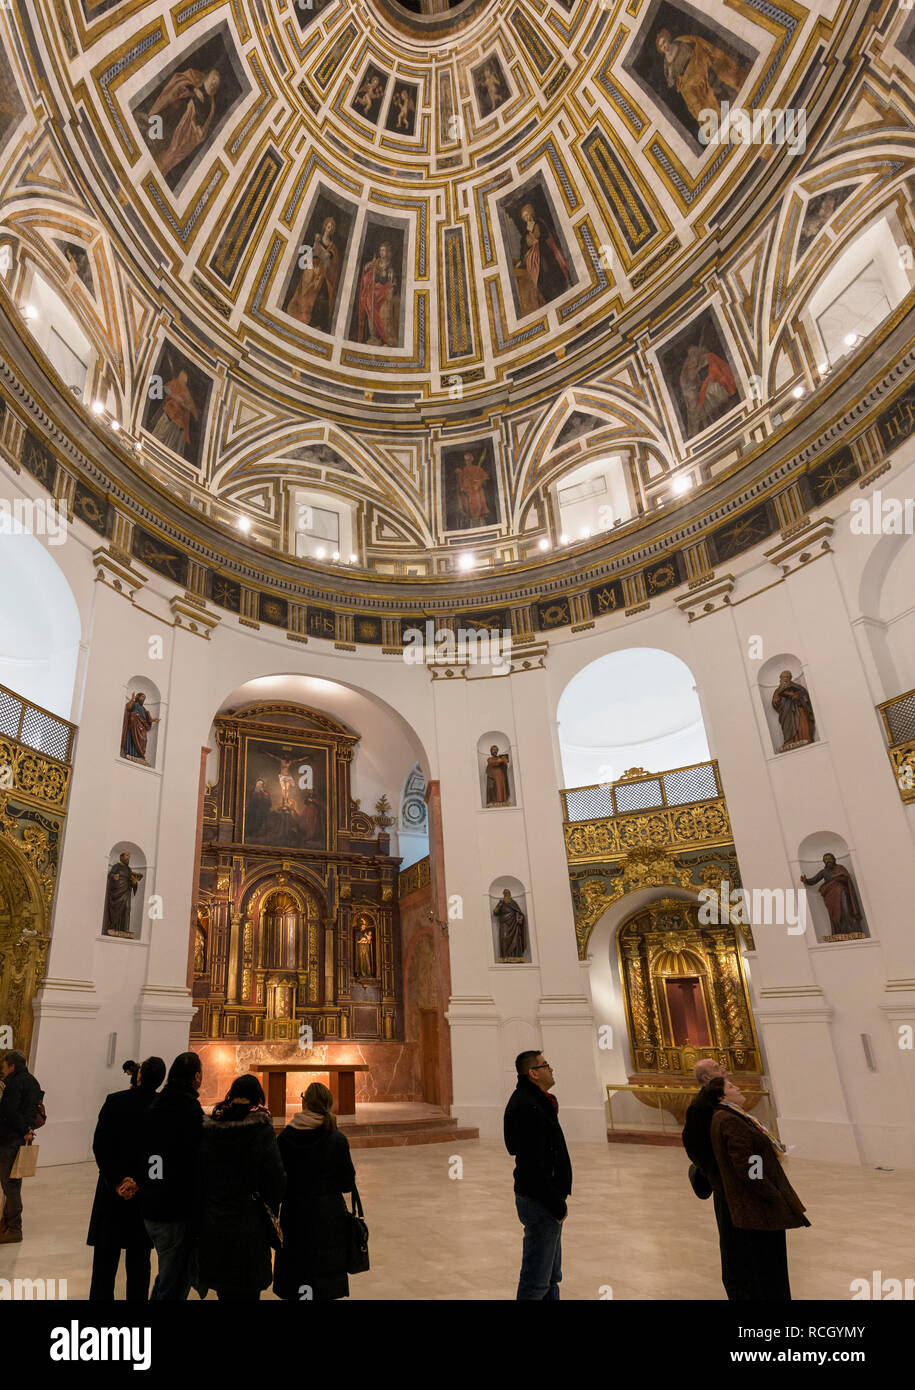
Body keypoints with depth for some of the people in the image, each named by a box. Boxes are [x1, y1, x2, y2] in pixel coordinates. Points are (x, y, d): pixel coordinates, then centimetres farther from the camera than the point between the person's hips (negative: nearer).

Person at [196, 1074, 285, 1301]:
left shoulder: (209, 1127, -3)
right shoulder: (259, 1129, -15)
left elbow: (200, 1172, 2)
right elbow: (277, 1178, -14)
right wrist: (271, 1204, 5)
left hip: (212, 1222, 4)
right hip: (248, 1224, -4)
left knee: (224, 1291, 20)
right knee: (246, 1292, 10)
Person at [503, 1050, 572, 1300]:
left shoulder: (537, 1101, 10)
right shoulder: (527, 1107, -24)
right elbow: (533, 1165, -25)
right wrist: (557, 1204, -20)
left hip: (547, 1200, 10)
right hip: (540, 1202, -10)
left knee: (552, 1276, 21)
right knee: (536, 1280, 1)